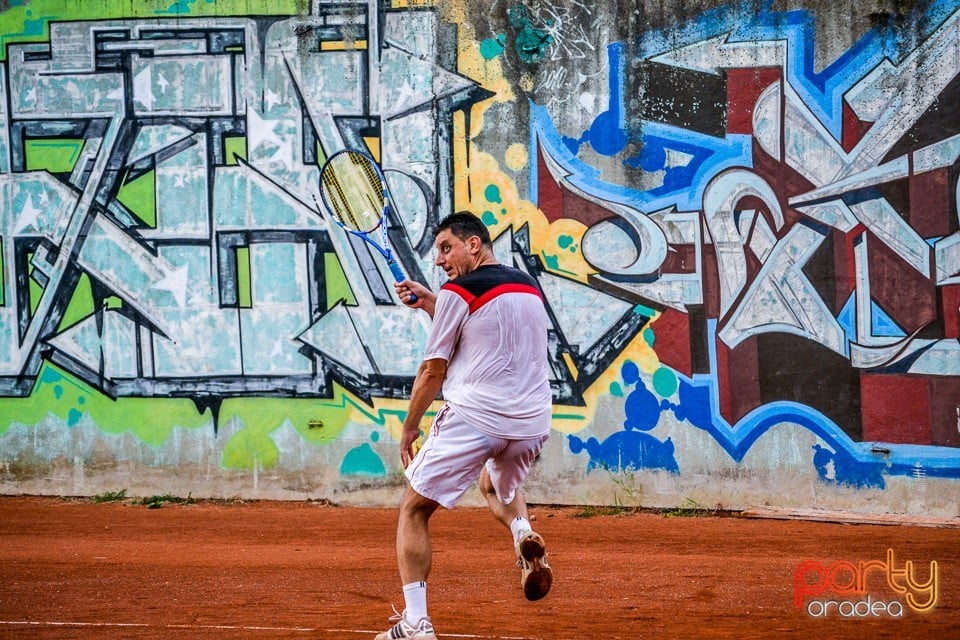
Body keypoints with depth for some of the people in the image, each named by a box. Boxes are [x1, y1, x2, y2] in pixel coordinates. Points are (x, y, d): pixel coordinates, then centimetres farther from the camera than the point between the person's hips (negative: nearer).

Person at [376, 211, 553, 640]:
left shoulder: (457, 293, -5)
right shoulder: (528, 287, 16)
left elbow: (433, 371, -2)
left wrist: (409, 427, 10)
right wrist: (430, 304, 26)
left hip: (474, 417, -7)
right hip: (533, 423, 7)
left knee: (414, 509, 7)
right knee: (498, 488, 36)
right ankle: (523, 533, 1)